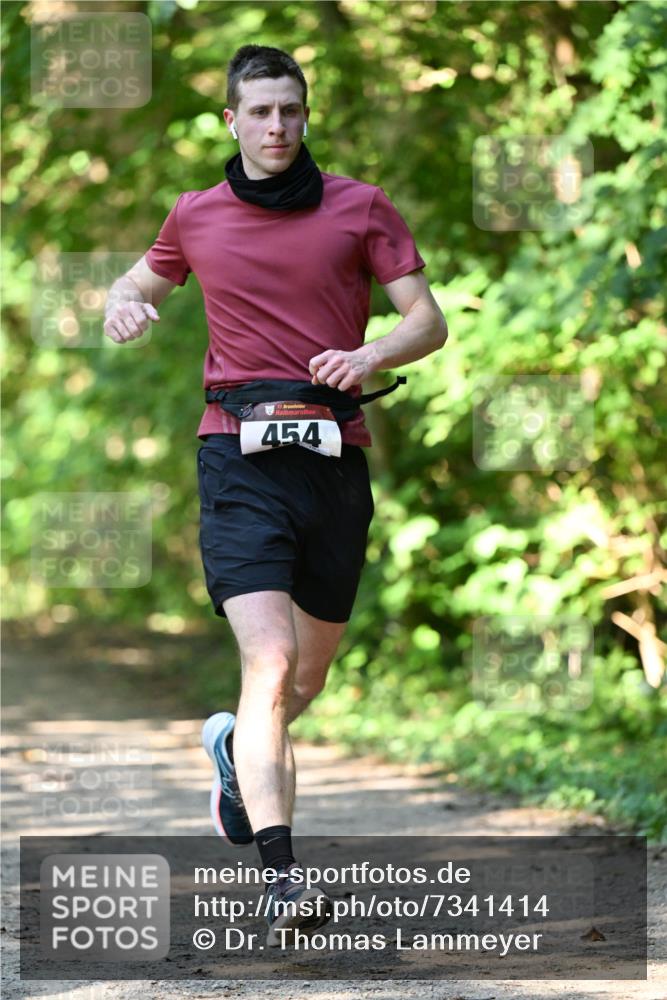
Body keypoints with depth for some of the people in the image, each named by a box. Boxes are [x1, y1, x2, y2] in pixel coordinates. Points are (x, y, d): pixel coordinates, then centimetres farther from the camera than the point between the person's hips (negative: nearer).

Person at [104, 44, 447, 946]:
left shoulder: (360, 208, 6)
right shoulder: (196, 218, 10)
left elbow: (429, 321, 2)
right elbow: (144, 280, 29)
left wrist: (372, 355, -19)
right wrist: (125, 303, 5)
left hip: (336, 455, 2)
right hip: (240, 455, -2)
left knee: (311, 672, 14)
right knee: (271, 659, -19)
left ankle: (237, 746, 49)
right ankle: (282, 877, -24)